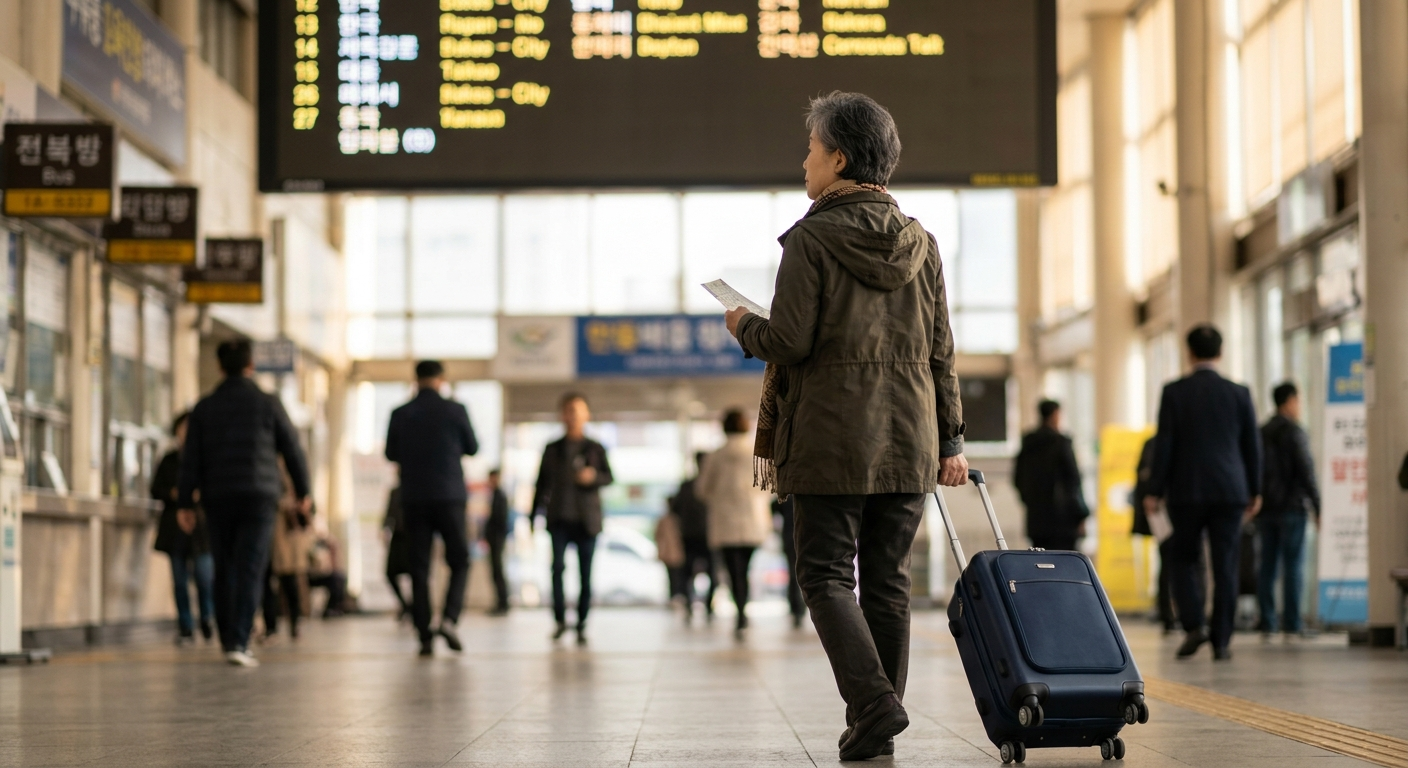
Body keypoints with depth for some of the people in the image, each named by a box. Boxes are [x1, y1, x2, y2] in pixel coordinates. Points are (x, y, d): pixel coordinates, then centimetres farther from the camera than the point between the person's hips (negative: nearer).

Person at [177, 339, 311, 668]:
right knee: (250, 572, -6)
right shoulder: (267, 404, 0)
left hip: (218, 498, 2)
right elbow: (292, 450, 4)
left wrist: (186, 503, 4)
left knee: (224, 570, 13)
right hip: (259, 497, -2)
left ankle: (228, 640, 19)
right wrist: (302, 491, 17)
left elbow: (191, 459, 2)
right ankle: (238, 644, -17)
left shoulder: (205, 407, 5)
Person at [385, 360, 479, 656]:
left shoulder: (400, 414, -1)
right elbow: (472, 448, 7)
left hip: (414, 499, 2)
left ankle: (425, 636, 0)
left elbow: (391, 454, 10)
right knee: (459, 562, 9)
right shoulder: (454, 410, -5)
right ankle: (449, 618, -12)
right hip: (450, 496, -2)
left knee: (419, 568, 5)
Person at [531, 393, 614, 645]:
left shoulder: (595, 449, 8)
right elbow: (542, 483, 13)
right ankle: (560, 619, -9)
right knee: (557, 565, -17)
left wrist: (594, 476, -18)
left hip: (586, 519, 0)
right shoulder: (552, 449, 11)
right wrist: (534, 515, 10)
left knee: (585, 573, 0)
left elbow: (608, 477, 4)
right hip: (559, 518, 0)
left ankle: (581, 624, 7)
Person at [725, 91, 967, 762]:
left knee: (825, 573, 1)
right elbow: (940, 351, 10)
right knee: (888, 579, 9)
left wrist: (745, 328, 9)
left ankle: (874, 704, -16)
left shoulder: (813, 239, -8)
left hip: (833, 435, -5)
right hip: (909, 435, 5)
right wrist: (950, 441, 14)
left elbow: (790, 341, -13)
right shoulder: (921, 244, 9)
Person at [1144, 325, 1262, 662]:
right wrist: (1255, 491, 15)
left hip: (1186, 490, -1)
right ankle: (1221, 640, 3)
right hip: (1230, 491, 1)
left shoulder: (1174, 393, -4)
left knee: (1182, 559, 12)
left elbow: (1164, 444, -5)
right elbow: (1252, 445, 6)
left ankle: (1194, 624, -6)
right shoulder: (1239, 393, 2)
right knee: (1225, 567, 4)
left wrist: (1155, 492, 0)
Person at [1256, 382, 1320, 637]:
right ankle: (1291, 623, -8)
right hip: (1292, 507, -6)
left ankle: (1266, 622, 3)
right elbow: (1306, 472, -13)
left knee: (1267, 565, 5)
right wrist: (1318, 507, -9)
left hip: (1266, 508, 6)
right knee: (1292, 565, -5)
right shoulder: (1294, 432, -8)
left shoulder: (1261, 433, 12)